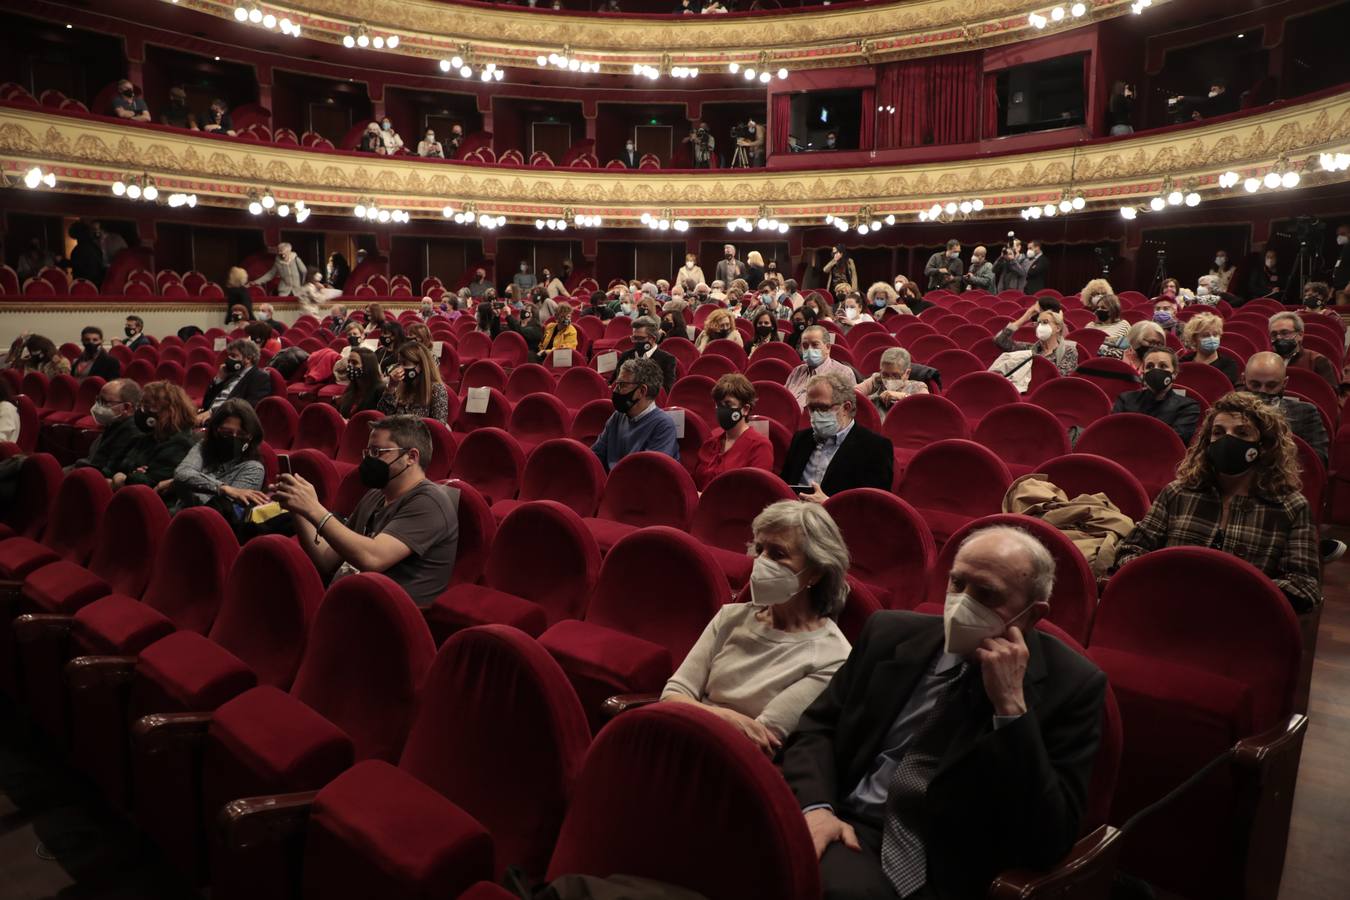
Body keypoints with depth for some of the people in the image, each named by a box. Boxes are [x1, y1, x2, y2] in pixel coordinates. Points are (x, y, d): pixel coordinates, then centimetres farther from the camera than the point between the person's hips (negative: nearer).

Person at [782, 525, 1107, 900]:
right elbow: (815, 728, 11)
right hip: (849, 830, 3)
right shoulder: (891, 633, 8)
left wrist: (1011, 705, -16)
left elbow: (1049, 843, -9)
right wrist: (815, 806, -9)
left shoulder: (1070, 683, -2)